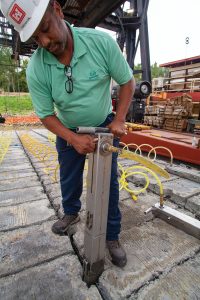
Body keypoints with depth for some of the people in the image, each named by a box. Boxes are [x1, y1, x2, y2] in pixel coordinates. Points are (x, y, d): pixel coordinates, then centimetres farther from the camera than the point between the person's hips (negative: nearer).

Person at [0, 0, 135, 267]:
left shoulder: (101, 41, -20)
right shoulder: (35, 69, -18)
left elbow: (127, 81, -10)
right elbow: (46, 115, -11)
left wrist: (119, 120, -19)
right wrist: (73, 139, -25)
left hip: (104, 126, -1)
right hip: (68, 131, 2)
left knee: (109, 181, 2)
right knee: (69, 178, 16)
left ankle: (112, 237, 23)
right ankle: (71, 213, 47)